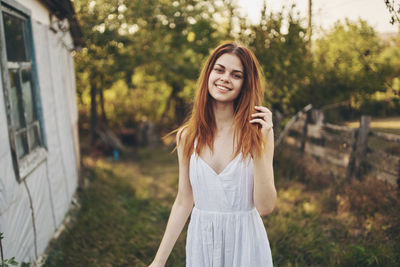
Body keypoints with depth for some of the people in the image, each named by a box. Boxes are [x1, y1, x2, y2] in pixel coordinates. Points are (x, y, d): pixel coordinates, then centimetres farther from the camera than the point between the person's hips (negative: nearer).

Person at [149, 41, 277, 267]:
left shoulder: (257, 132, -11)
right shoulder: (187, 136, -4)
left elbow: (265, 207, -14)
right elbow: (183, 203, 1)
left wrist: (260, 145, -22)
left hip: (245, 243, -2)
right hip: (200, 242, 2)